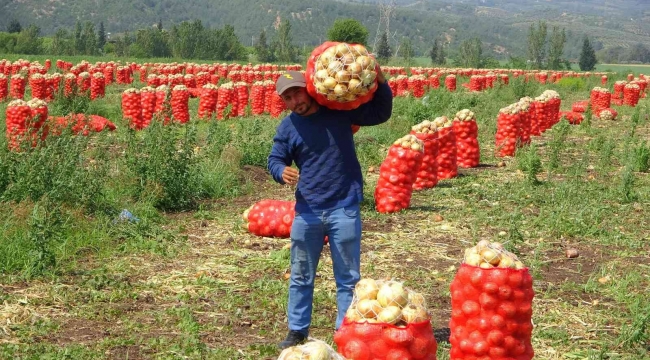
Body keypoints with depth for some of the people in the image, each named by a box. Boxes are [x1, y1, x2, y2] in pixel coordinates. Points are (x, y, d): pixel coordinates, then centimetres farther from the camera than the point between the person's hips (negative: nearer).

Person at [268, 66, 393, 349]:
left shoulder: (340, 110, -4)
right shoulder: (287, 127, 1)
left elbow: (381, 113, 3)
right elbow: (275, 160, 7)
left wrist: (380, 81, -14)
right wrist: (282, 171, -17)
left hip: (344, 208, -2)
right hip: (307, 210, 2)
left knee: (347, 277, 5)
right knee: (301, 276, 11)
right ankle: (297, 331, 24)